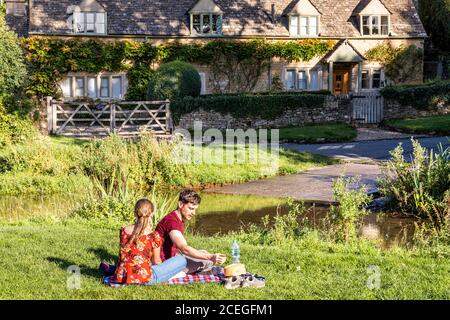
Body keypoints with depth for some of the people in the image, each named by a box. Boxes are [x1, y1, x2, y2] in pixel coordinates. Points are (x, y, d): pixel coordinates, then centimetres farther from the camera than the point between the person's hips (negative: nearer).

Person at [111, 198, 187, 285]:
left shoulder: (123, 231, -1)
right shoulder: (154, 236, -14)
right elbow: (156, 261, 1)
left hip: (121, 277, 6)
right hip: (143, 279, -5)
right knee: (181, 260, 5)